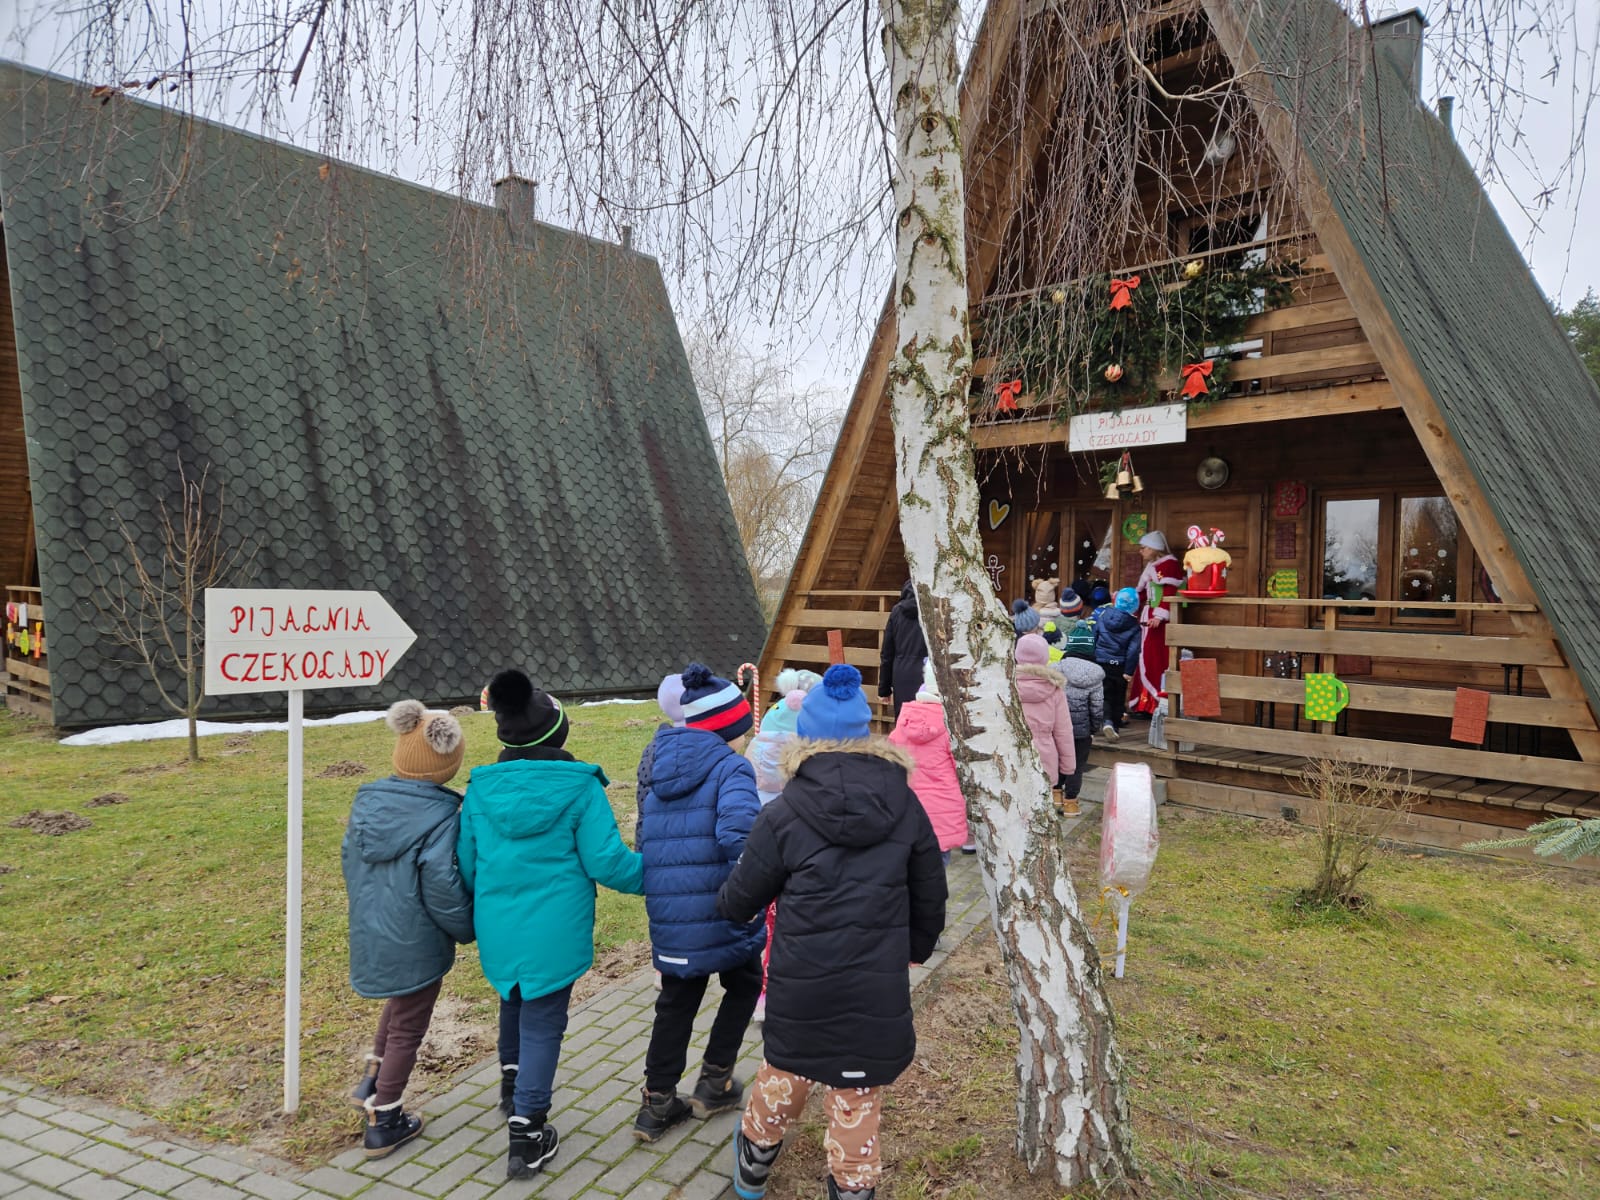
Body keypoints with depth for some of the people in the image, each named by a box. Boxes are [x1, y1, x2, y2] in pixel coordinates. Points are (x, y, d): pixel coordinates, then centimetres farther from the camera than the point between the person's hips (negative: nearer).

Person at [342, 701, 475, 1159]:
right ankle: (383, 1121, 26)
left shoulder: (367, 800, -2)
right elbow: (442, 885, -23)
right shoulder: (439, 816, -23)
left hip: (370, 932, 7)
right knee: (407, 1028, 13)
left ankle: (372, 1080, 33)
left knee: (400, 1000, 33)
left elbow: (349, 859, 9)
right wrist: (467, 928, -5)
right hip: (415, 941, -6)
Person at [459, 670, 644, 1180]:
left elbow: (466, 865, 6)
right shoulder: (579, 787, -15)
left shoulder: (481, 788, -3)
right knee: (543, 1023, 8)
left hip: (497, 929, 4)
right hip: (555, 932, -4)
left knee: (515, 1001, 30)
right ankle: (526, 1132, 13)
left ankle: (512, 1078, 44)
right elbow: (607, 862, -14)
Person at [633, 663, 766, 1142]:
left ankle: (657, 1102, 26)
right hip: (721, 911, -5)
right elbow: (737, 833, -31)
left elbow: (644, 839, 14)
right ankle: (715, 1083, 27)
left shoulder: (658, 766, 9)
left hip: (667, 915, 5)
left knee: (676, 1001, 22)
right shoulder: (729, 766, -13)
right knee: (743, 985, 22)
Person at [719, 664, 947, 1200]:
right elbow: (930, 894, 5)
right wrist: (915, 949, 23)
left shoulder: (784, 814, -13)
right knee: (859, 1095, 17)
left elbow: (741, 899, -3)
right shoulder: (903, 805, -5)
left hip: (801, 983, 0)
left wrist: (726, 904, 21)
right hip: (878, 988, 0)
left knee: (786, 1070, 25)